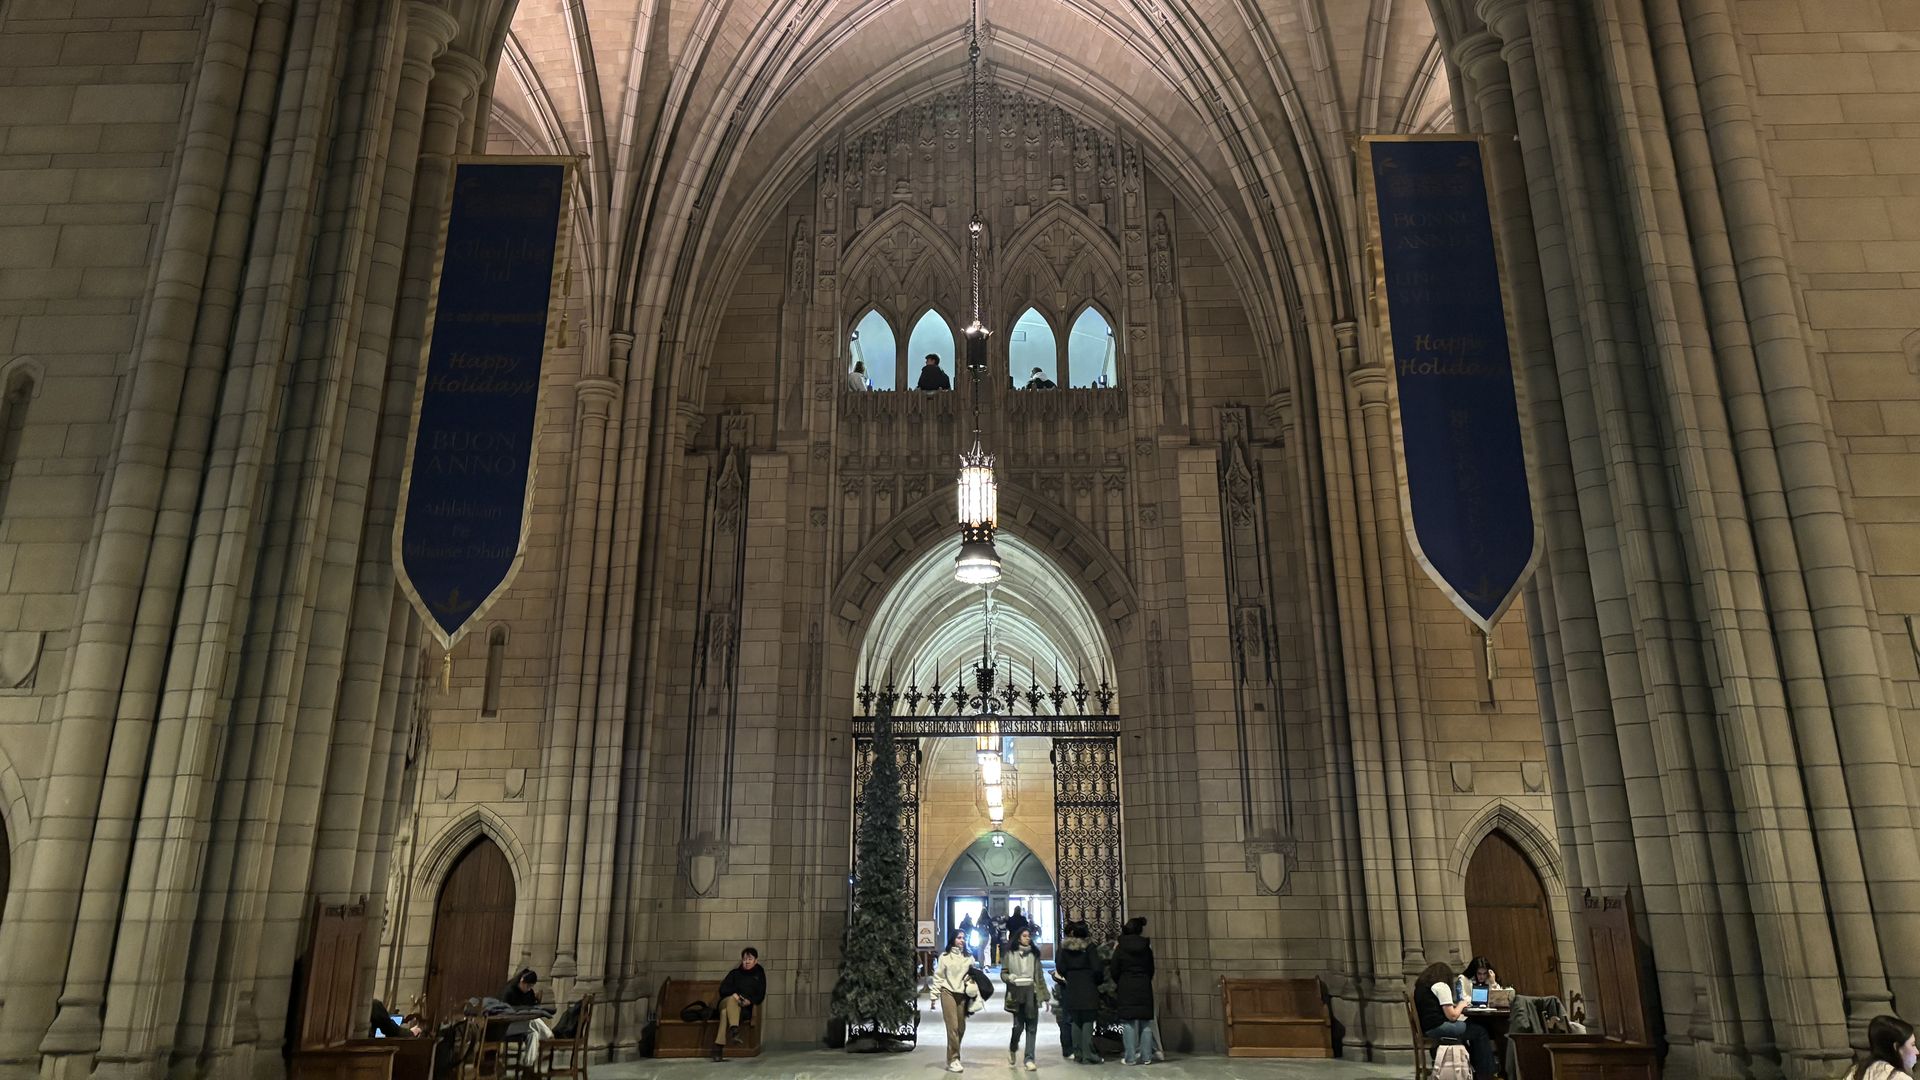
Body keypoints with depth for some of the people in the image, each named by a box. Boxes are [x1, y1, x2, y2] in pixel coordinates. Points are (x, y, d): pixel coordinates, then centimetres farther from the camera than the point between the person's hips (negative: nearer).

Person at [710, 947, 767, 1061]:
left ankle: (719, 1045, -50)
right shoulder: (735, 973, 21)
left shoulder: (759, 975, 17)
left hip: (745, 1009, -1)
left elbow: (760, 996, 8)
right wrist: (733, 994, -14)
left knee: (726, 1012, -36)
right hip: (726, 1002, 1)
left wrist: (749, 1001, -13)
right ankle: (734, 1028, -60)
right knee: (731, 1000, -38)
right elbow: (723, 989, 7)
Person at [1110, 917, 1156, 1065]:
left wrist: (1117, 983, 16)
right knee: (1145, 1023, 7)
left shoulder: (1120, 948, -4)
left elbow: (1114, 971, -2)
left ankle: (1130, 1057, -3)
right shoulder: (1146, 948, 3)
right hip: (1144, 988, 2)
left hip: (1126, 989, -2)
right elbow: (1151, 969, 8)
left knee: (1129, 1023, -1)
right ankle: (1145, 1056, 6)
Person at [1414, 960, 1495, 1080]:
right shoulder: (1441, 986, -7)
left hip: (1426, 1027, 9)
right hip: (1438, 1027, -9)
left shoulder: (1420, 986, 17)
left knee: (1470, 1026, 24)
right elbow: (1452, 1016, -11)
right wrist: (1461, 1005, 7)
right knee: (1480, 1031, 3)